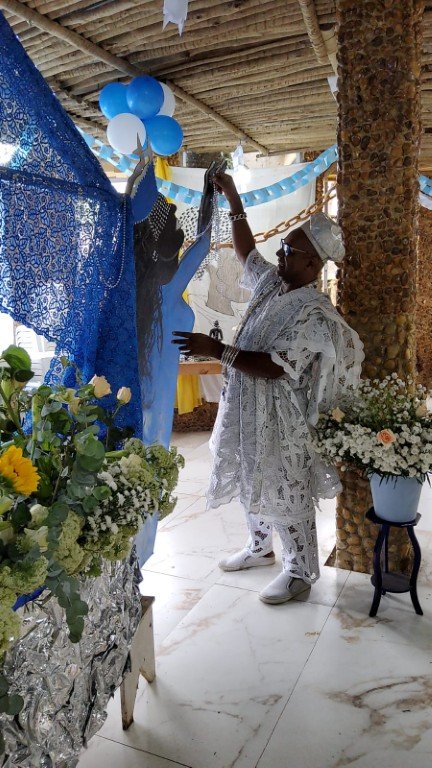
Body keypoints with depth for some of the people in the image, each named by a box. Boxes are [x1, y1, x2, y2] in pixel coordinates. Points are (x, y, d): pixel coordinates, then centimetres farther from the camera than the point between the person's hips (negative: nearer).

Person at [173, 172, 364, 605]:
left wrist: (216, 350, -31)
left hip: (279, 420, -9)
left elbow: (277, 367, -29)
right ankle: (259, 548, 44)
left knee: (286, 495, 6)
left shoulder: (315, 313, -22)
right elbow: (246, 252, 18)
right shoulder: (271, 283, 3)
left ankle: (300, 572, 26)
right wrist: (232, 199, 12)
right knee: (251, 485, 22)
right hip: (245, 411, 9)